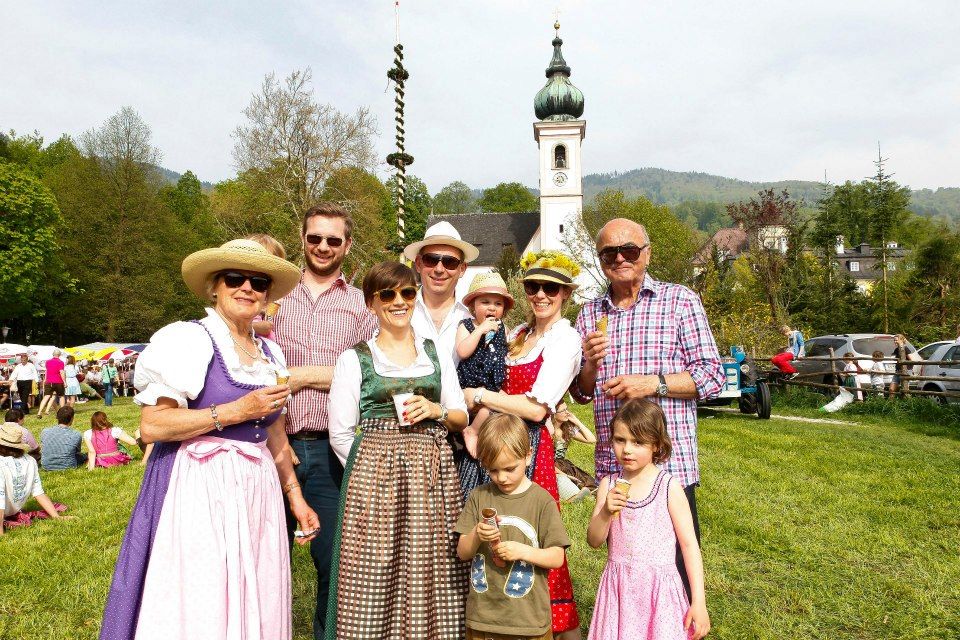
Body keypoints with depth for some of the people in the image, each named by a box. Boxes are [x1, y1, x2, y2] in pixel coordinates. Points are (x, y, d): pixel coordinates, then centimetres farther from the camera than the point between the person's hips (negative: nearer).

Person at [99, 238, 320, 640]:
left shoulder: (271, 354, 12)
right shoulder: (189, 339, -8)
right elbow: (151, 426, -16)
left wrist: (295, 495, 15)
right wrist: (234, 412, -17)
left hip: (258, 494, 6)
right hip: (201, 490, -6)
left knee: (256, 605, 12)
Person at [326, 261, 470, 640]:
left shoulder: (437, 354, 12)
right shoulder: (354, 359, 3)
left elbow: (462, 418, 14)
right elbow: (340, 434, 1)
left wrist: (436, 411, -5)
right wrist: (373, 470, -7)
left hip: (433, 476, 3)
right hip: (375, 477, -2)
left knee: (431, 575, 4)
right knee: (374, 578, -2)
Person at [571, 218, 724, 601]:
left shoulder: (680, 301, 0)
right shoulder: (590, 315, 10)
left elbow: (712, 376, -3)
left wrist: (653, 383, -16)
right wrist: (590, 364, -7)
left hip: (671, 466, -3)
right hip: (611, 468, 4)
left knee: (677, 571, 4)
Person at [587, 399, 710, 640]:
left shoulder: (669, 487, -9)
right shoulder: (609, 485, -2)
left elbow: (689, 544, -5)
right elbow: (593, 541, 0)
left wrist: (699, 602, -7)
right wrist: (605, 512, -20)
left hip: (659, 589, -2)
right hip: (619, 587, 2)